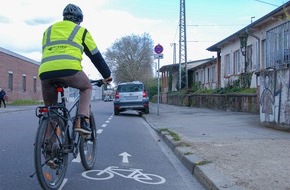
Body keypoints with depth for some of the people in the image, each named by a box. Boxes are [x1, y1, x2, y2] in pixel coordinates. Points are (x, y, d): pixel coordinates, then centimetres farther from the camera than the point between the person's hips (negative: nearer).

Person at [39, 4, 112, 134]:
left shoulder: (48, 30, 33)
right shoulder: (81, 30, 23)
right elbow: (95, 56, 25)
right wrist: (107, 75, 35)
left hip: (45, 72, 3)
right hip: (69, 69, -3)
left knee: (50, 108, 23)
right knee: (87, 87, 27)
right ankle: (83, 121, 8)